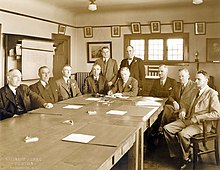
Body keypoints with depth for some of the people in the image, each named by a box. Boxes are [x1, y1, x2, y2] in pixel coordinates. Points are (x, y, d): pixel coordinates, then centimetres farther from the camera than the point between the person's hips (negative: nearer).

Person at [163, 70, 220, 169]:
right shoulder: (194, 91, 17)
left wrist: (196, 118, -19)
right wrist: (184, 111, 6)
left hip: (201, 123, -7)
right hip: (187, 119, 8)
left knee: (182, 134, -32)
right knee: (167, 128, -10)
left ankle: (186, 157, -5)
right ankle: (177, 153, 1)